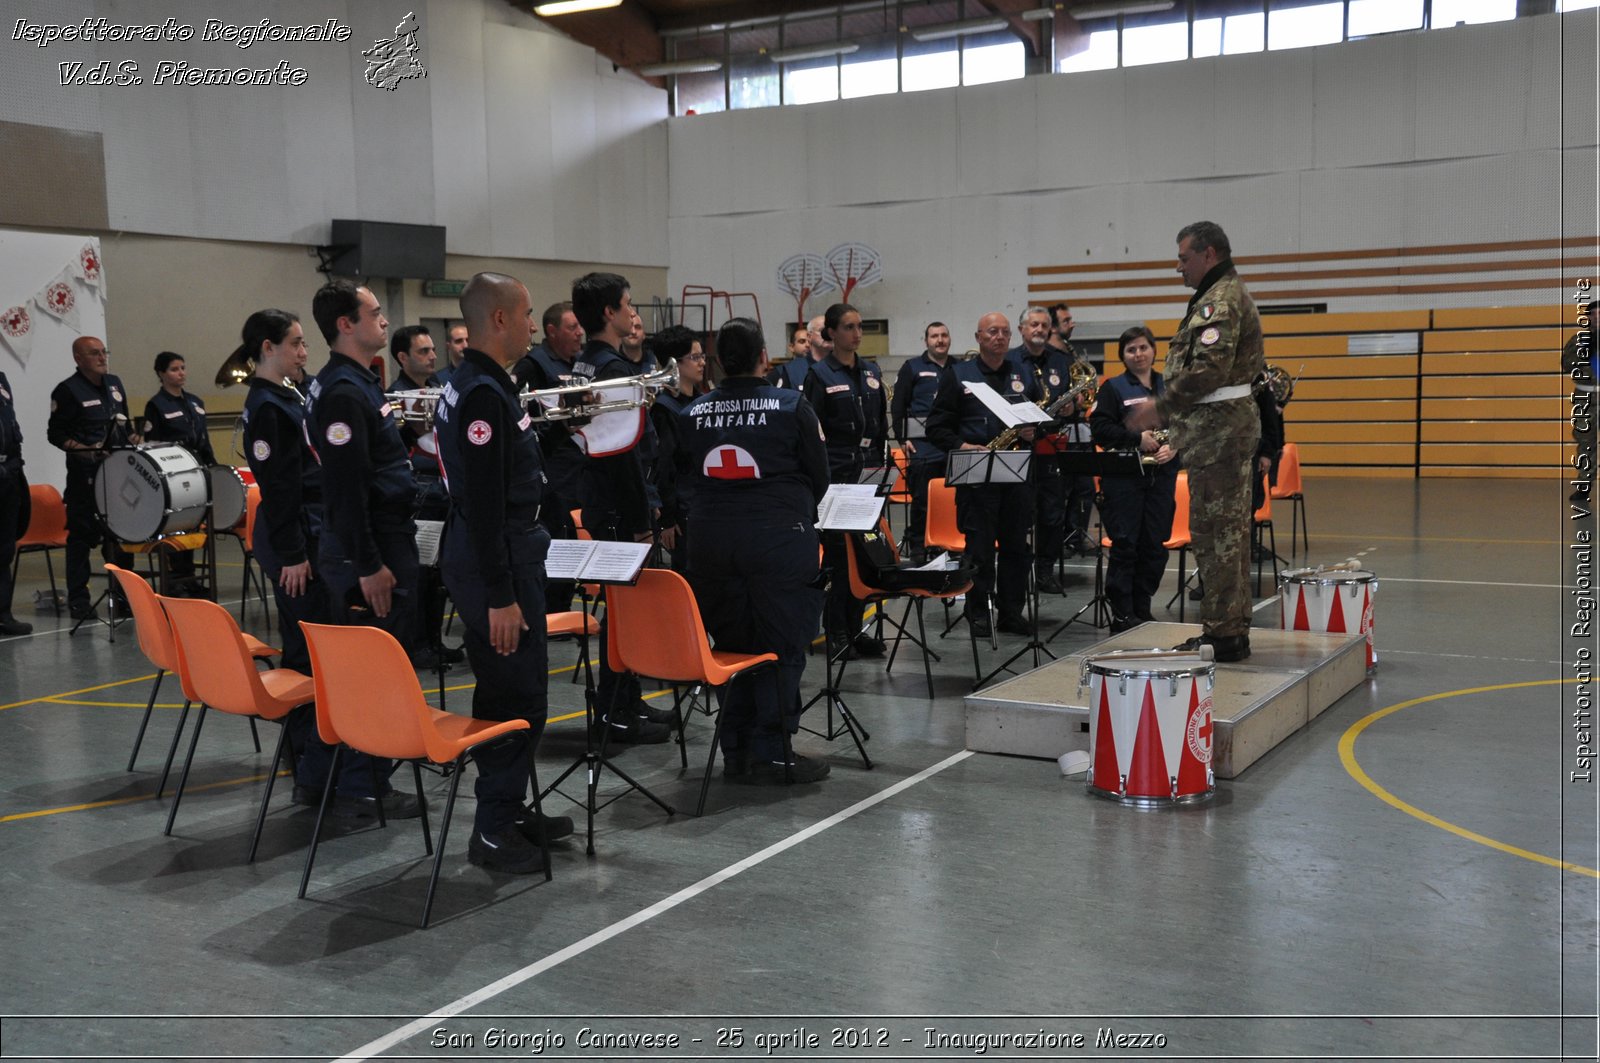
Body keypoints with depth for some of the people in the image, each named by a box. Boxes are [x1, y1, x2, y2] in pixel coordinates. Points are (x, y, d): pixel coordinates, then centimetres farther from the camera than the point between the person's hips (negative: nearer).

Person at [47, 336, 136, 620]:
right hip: (85, 474, -6)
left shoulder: (115, 384, 14)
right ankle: (78, 599, 4)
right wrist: (82, 449, -19)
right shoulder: (67, 391, -5)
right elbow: (55, 433, -6)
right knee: (82, 534, -3)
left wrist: (135, 440, 4)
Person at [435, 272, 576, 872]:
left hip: (501, 558, 11)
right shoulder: (484, 394, -20)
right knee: (519, 697, -4)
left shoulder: (473, 386, 13)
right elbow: (483, 504, -24)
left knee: (507, 691, 17)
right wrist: (500, 595, -23)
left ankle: (508, 810, 28)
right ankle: (493, 831, 6)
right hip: (496, 566, -11)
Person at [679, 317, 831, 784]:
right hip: (778, 536, -4)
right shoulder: (792, 407, -4)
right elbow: (819, 476, 4)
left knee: (731, 642, 13)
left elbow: (688, 477, 14)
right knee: (781, 646, 4)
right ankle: (770, 754, 4)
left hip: (711, 539, 4)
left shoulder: (692, 414, 4)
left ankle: (735, 752, 18)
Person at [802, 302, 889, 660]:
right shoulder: (819, 374, -4)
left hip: (868, 471, 6)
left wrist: (879, 464, 11)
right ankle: (836, 633, 4)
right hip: (836, 473, -5)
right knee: (837, 552, -3)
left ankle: (855, 627, 16)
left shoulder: (872, 372, 13)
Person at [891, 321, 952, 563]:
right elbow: (898, 406, 1)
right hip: (922, 446, -3)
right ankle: (917, 550, 5)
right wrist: (902, 439, -8)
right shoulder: (912, 367, 5)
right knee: (922, 500, -2)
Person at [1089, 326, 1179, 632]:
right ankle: (1122, 615, 2)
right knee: (1125, 544, -5)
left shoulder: (1169, 386, 14)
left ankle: (1142, 610, 17)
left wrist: (1174, 447, -8)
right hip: (1123, 477, -4)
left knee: (1155, 546, 4)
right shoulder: (1113, 388, 3)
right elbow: (1099, 427, -7)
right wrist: (1137, 439, -15)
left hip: (1162, 476, 4)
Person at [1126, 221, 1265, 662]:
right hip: (1232, 422, 11)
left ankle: (1223, 633, -4)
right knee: (1230, 528, 14)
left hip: (1219, 425, -11)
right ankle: (1233, 628, 21)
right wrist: (1170, 410, 18)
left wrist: (1161, 408, -17)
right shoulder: (1230, 294, 21)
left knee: (1215, 530, -8)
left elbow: (1209, 369, -25)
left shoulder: (1221, 300, -13)